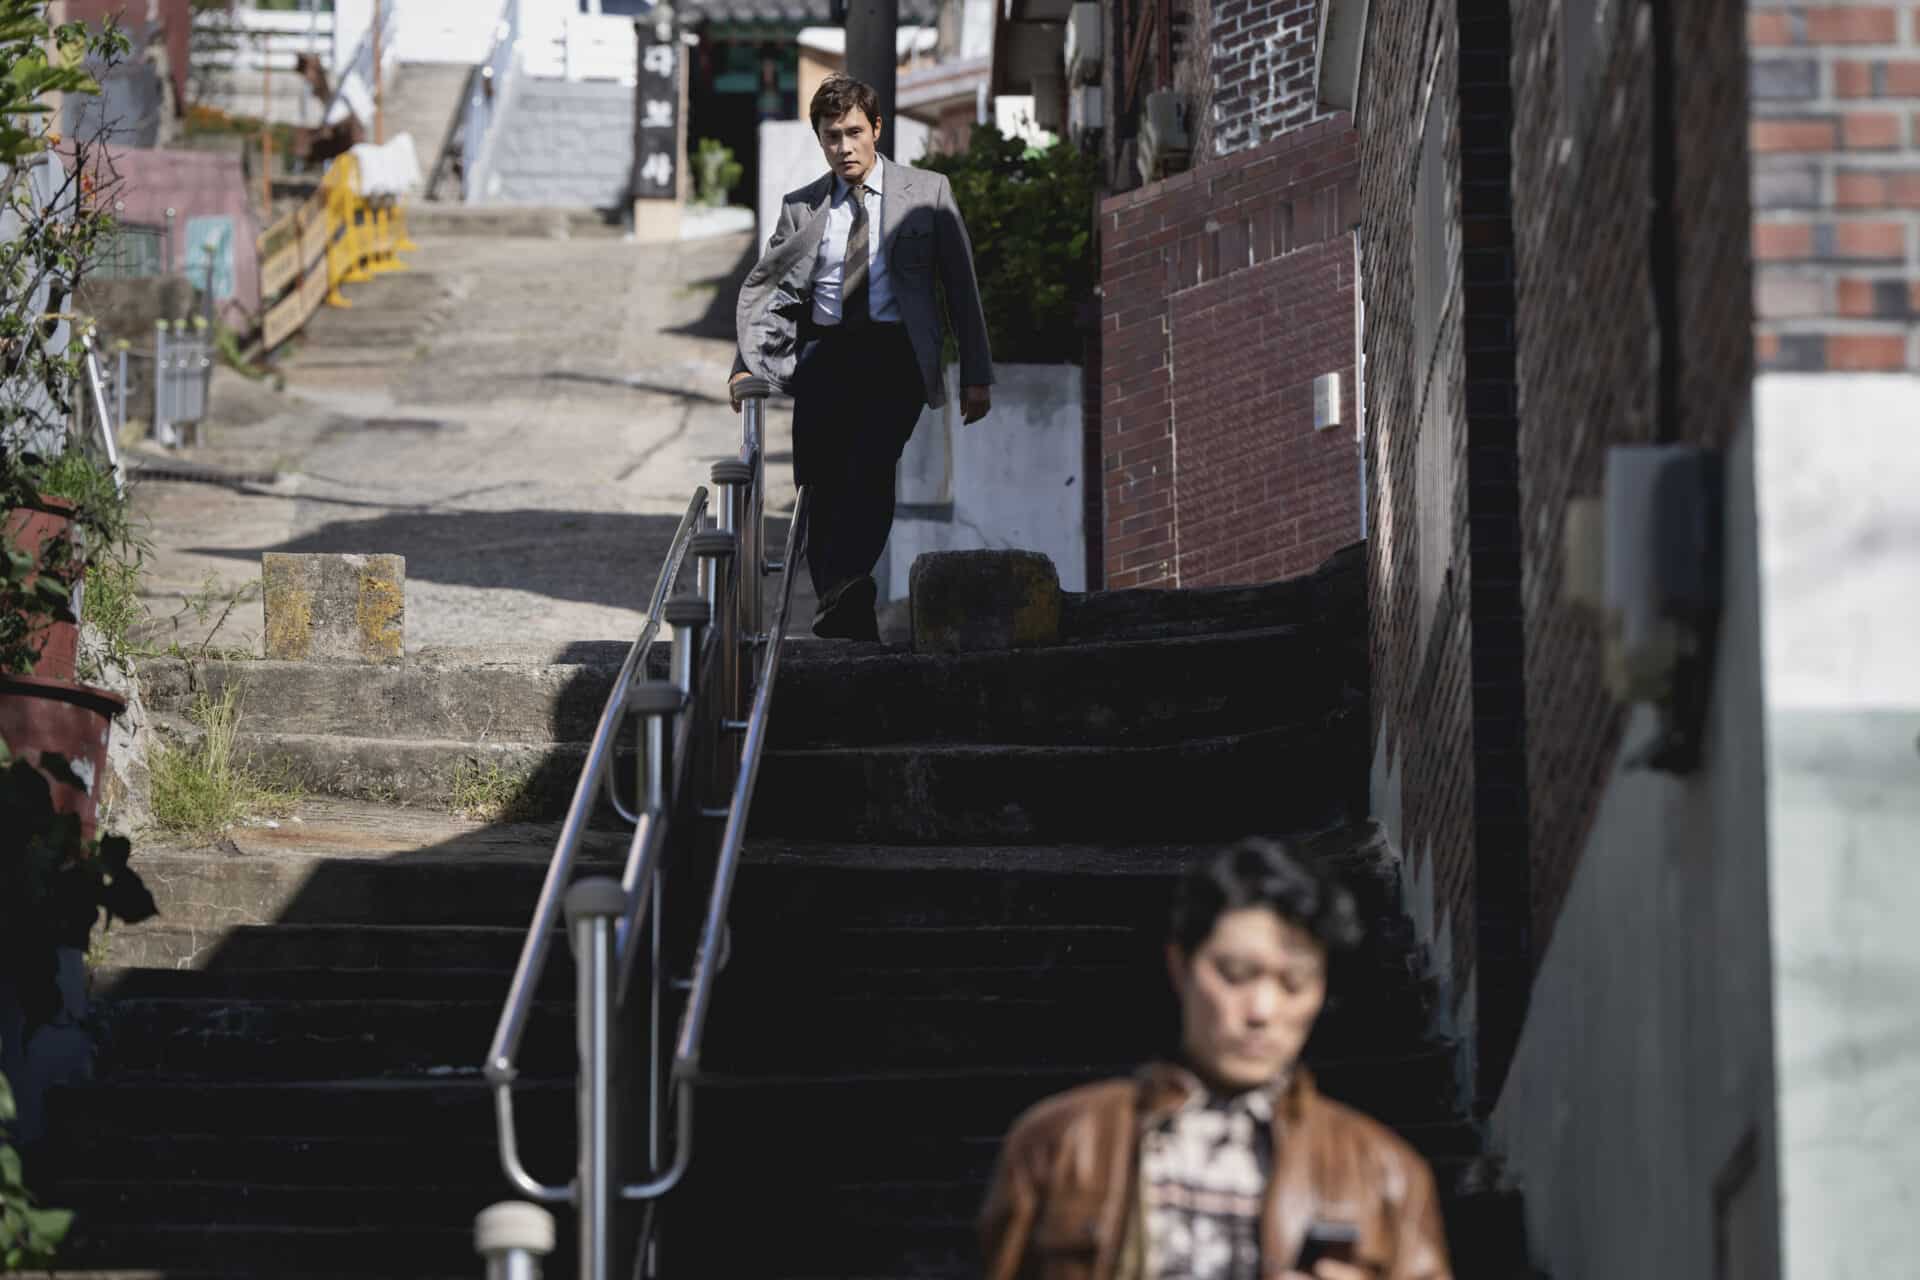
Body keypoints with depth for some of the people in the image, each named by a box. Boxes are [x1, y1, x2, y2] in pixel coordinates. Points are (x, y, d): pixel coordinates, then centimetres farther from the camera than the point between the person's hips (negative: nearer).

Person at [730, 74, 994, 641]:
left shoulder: (927, 192, 7)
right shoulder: (801, 207, 12)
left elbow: (961, 286, 9)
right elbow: (757, 287, 19)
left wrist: (976, 376, 4)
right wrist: (746, 362, 5)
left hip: (895, 357, -3)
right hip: (824, 355, 3)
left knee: (870, 468, -24)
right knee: (821, 488, -4)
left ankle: (839, 608, -28)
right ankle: (851, 627, 4)